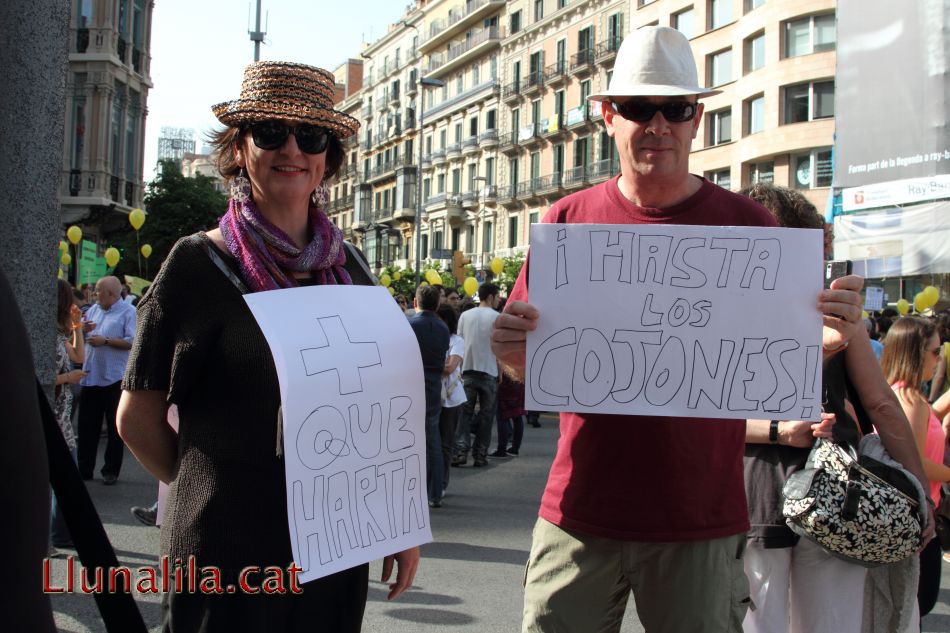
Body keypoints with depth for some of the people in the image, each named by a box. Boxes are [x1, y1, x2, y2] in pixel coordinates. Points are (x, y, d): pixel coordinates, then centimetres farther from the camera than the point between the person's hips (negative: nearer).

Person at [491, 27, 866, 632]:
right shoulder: (569, 219, 3)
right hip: (580, 513, 1)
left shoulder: (747, 224, 1)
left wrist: (826, 339, -17)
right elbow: (531, 364, 8)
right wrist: (513, 351, -14)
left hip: (702, 523, 0)